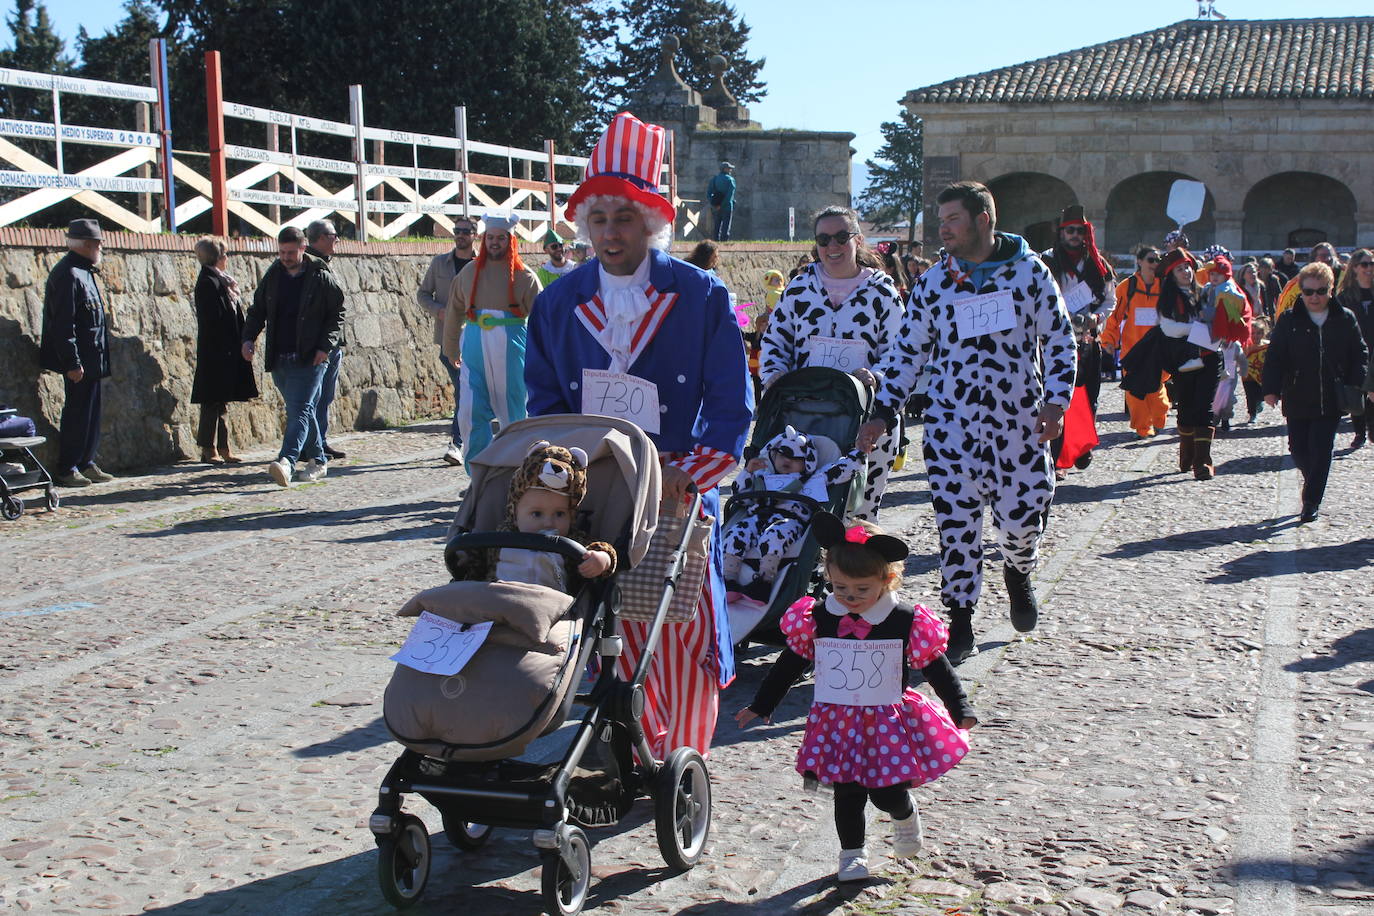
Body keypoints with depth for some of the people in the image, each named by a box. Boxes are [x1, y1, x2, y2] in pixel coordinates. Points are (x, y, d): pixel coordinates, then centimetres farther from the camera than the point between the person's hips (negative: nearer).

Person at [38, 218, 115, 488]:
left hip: (90, 359, 10)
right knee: (77, 413, -5)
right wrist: (72, 362, -22)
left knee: (89, 412, 13)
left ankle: (86, 463, 20)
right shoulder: (68, 275, -17)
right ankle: (66, 470, 2)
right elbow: (63, 324, -21)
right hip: (79, 360, -10)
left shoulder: (83, 272, 15)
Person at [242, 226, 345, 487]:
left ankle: (286, 461, -30)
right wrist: (249, 337, 1)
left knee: (300, 410, -16)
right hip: (279, 359, 5)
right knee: (301, 410, 12)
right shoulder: (272, 276, 12)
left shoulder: (321, 277, -1)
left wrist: (326, 346, -11)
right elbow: (257, 309, 18)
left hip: (310, 358, -5)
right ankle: (317, 461, 23)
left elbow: (337, 314, 1)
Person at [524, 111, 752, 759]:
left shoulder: (701, 296, -1)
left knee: (688, 638, -2)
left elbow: (731, 407, -3)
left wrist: (687, 474, -15)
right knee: (617, 638, 6)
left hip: (679, 492, -2)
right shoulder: (558, 303, 6)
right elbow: (545, 407, 10)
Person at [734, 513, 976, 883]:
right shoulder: (816, 619, -5)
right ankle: (852, 853, 23)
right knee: (847, 793, 2)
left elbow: (936, 667, 2)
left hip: (888, 723, -1)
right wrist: (761, 706, 11)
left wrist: (960, 709, -1)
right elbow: (789, 665, 7)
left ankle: (905, 817, 34)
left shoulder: (906, 622, -8)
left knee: (887, 793, -1)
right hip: (837, 723, 1)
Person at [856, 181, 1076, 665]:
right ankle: (959, 623, 11)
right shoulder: (933, 282, 5)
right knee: (956, 523, -2)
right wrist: (883, 413, 1)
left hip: (1019, 421, -1)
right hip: (951, 423, 1)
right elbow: (907, 352, 9)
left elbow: (1059, 340, 5)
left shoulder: (1031, 271, 1)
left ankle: (1017, 572, 37)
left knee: (1023, 516, 1)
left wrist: (1056, 399, -6)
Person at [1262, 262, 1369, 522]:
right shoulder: (1289, 320, 1)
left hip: (1330, 401, -1)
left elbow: (1360, 355, 8)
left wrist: (1356, 387, -3)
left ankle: (1311, 500, 5)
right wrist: (1271, 389, -11)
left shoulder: (1345, 319, 3)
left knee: (1320, 451, -4)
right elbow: (1275, 356, -1)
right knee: (1298, 450, 5)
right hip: (1297, 400, 1)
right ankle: (1314, 483, 34)